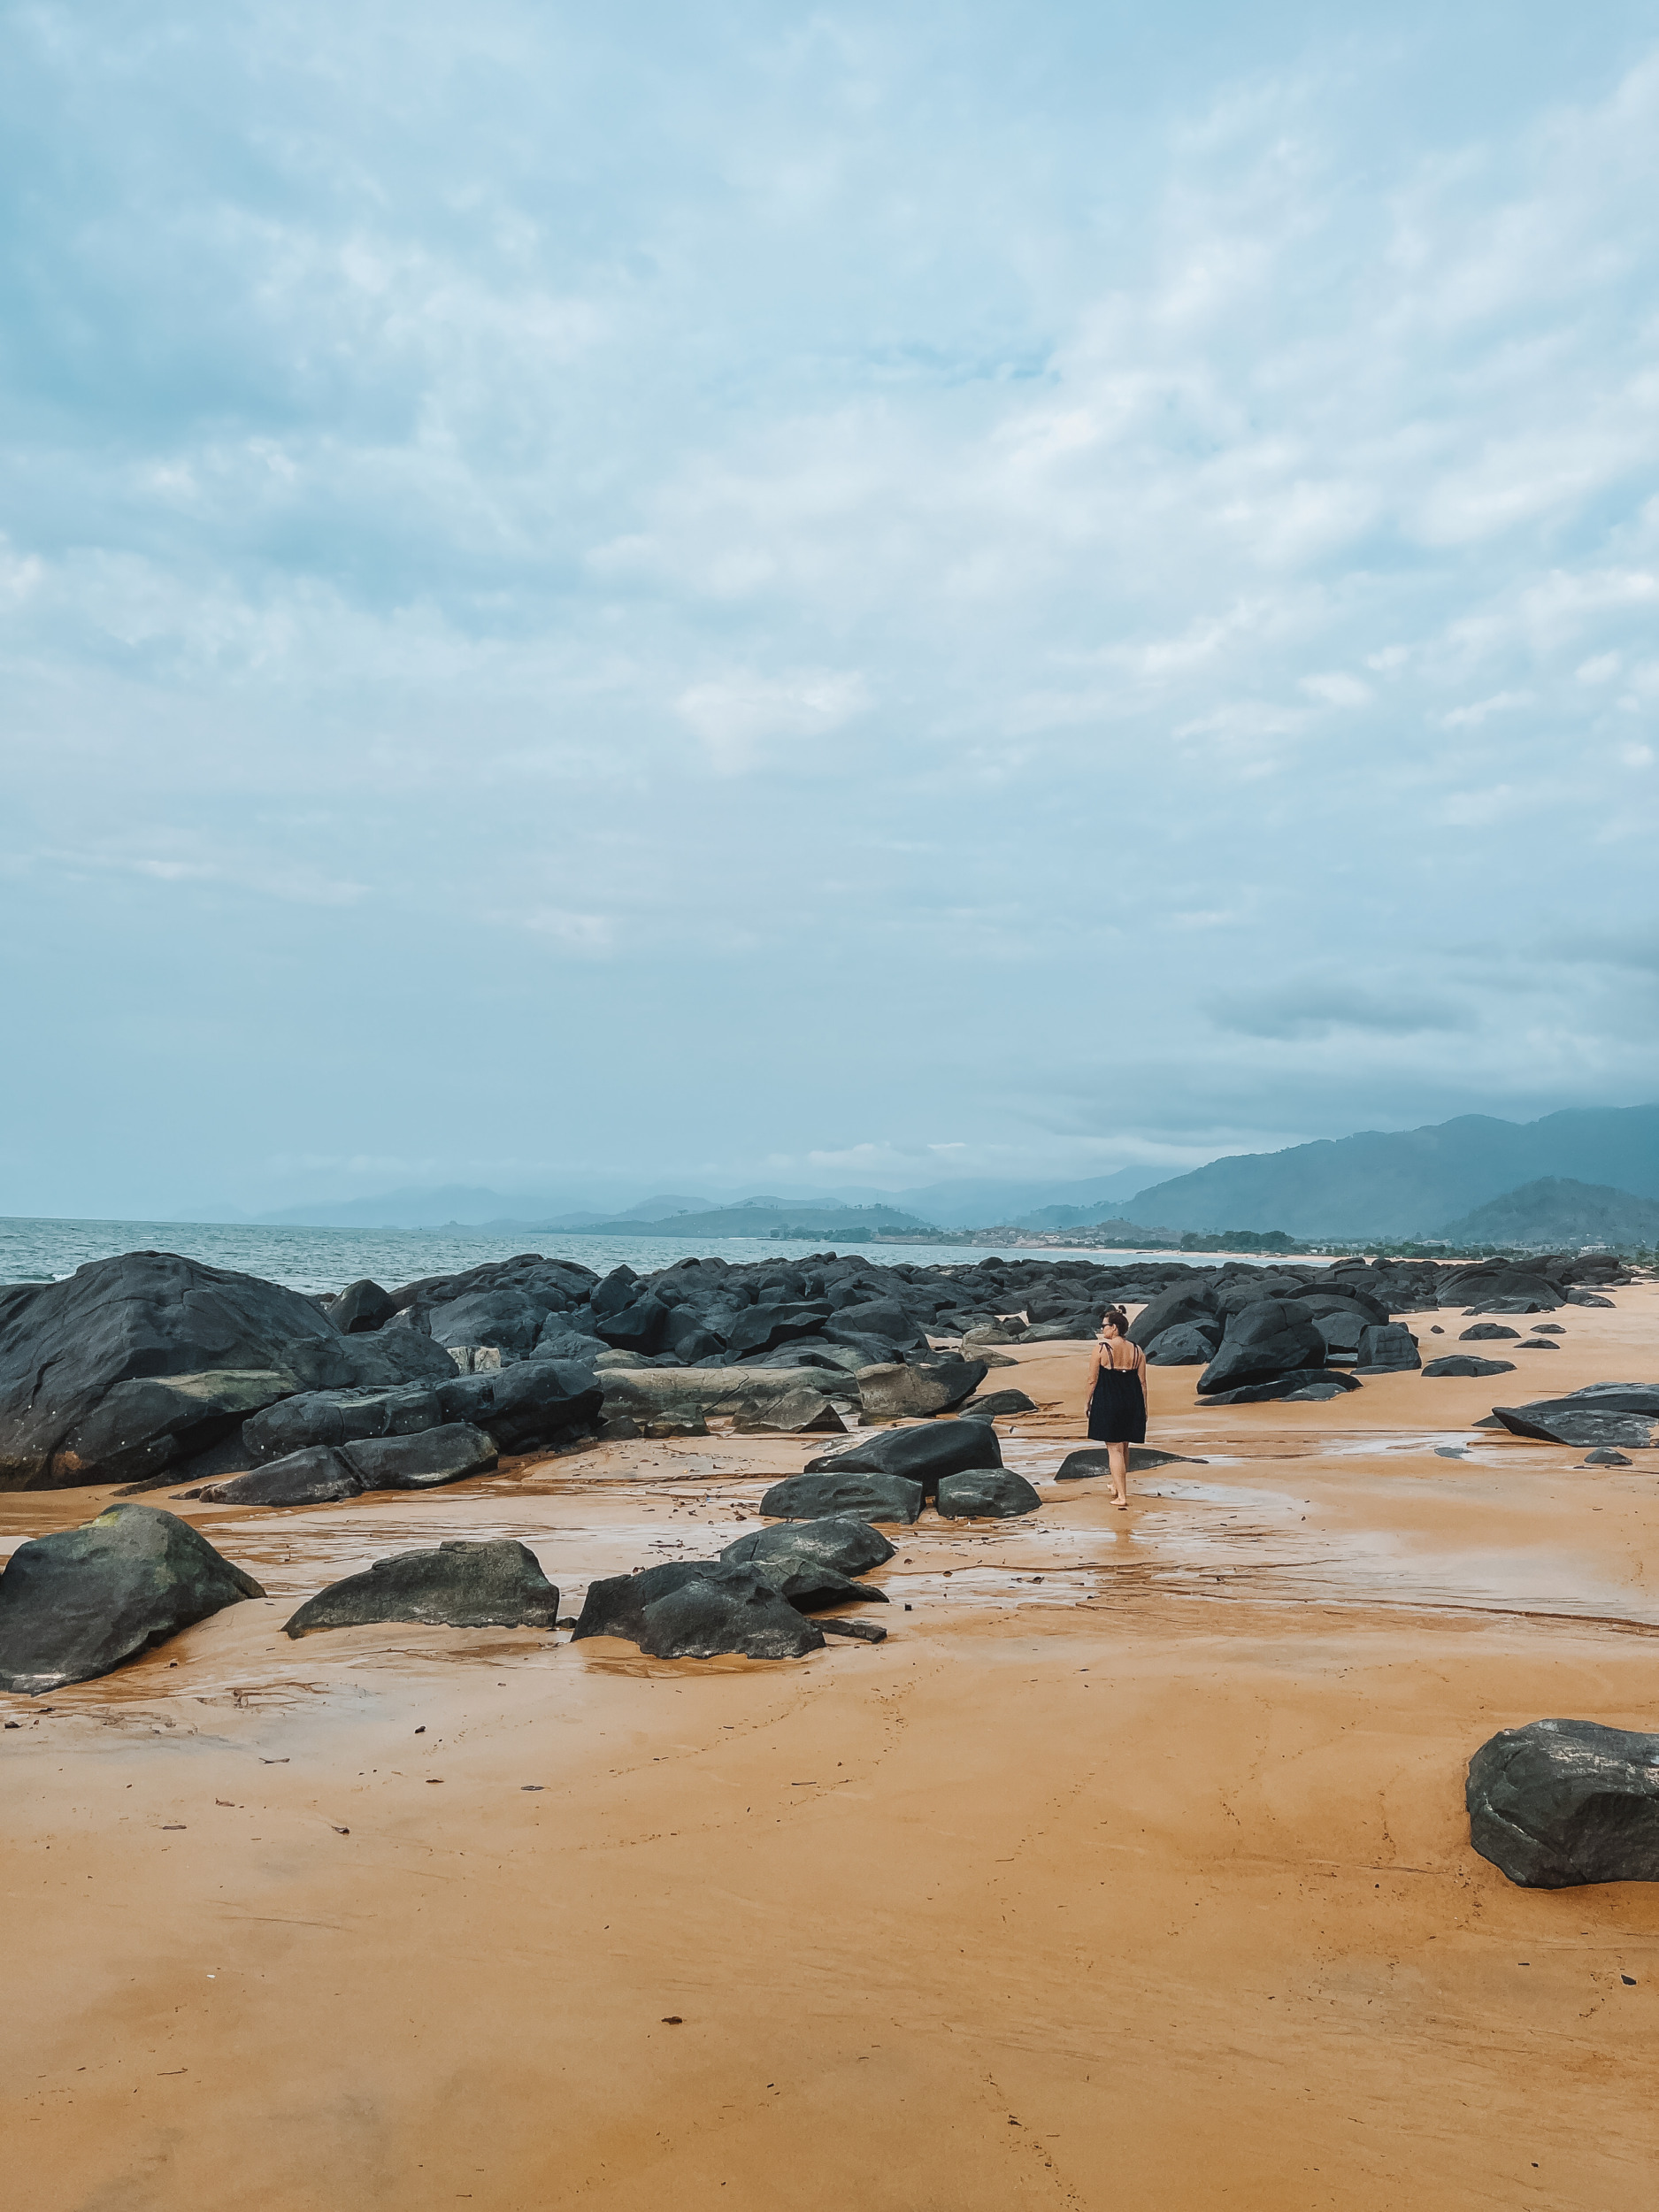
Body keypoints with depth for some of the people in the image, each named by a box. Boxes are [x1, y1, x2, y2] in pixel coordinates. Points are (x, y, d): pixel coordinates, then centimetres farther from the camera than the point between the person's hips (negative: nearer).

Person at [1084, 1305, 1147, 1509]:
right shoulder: (1137, 1351, 1)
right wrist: (1143, 1409, 13)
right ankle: (1118, 1486, 34)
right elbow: (1142, 1383, 4)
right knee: (1124, 1447, 20)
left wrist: (1088, 1403, 6)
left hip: (1107, 1402, -4)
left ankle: (1121, 1496, -5)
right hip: (1132, 1404, 4)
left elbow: (1092, 1380, -6)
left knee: (1114, 1448, 0)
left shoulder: (1101, 1348, -9)